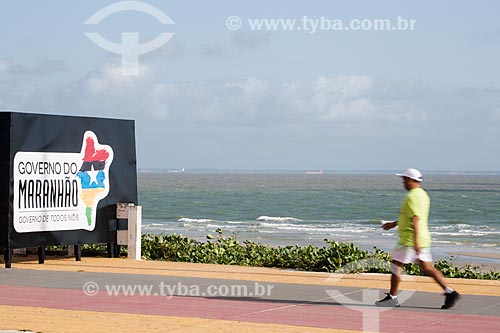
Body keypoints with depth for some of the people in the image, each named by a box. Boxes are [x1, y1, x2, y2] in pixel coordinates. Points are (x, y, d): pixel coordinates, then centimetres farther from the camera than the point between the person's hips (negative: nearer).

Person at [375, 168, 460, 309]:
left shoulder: (412, 197, -15)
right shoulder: (423, 194, 16)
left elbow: (415, 219, -24)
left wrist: (416, 241, -29)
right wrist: (394, 223, 34)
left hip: (410, 240, -9)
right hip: (423, 239, 9)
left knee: (396, 264, 1)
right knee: (427, 267, 8)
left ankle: (392, 298, 6)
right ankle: (449, 292, -1)